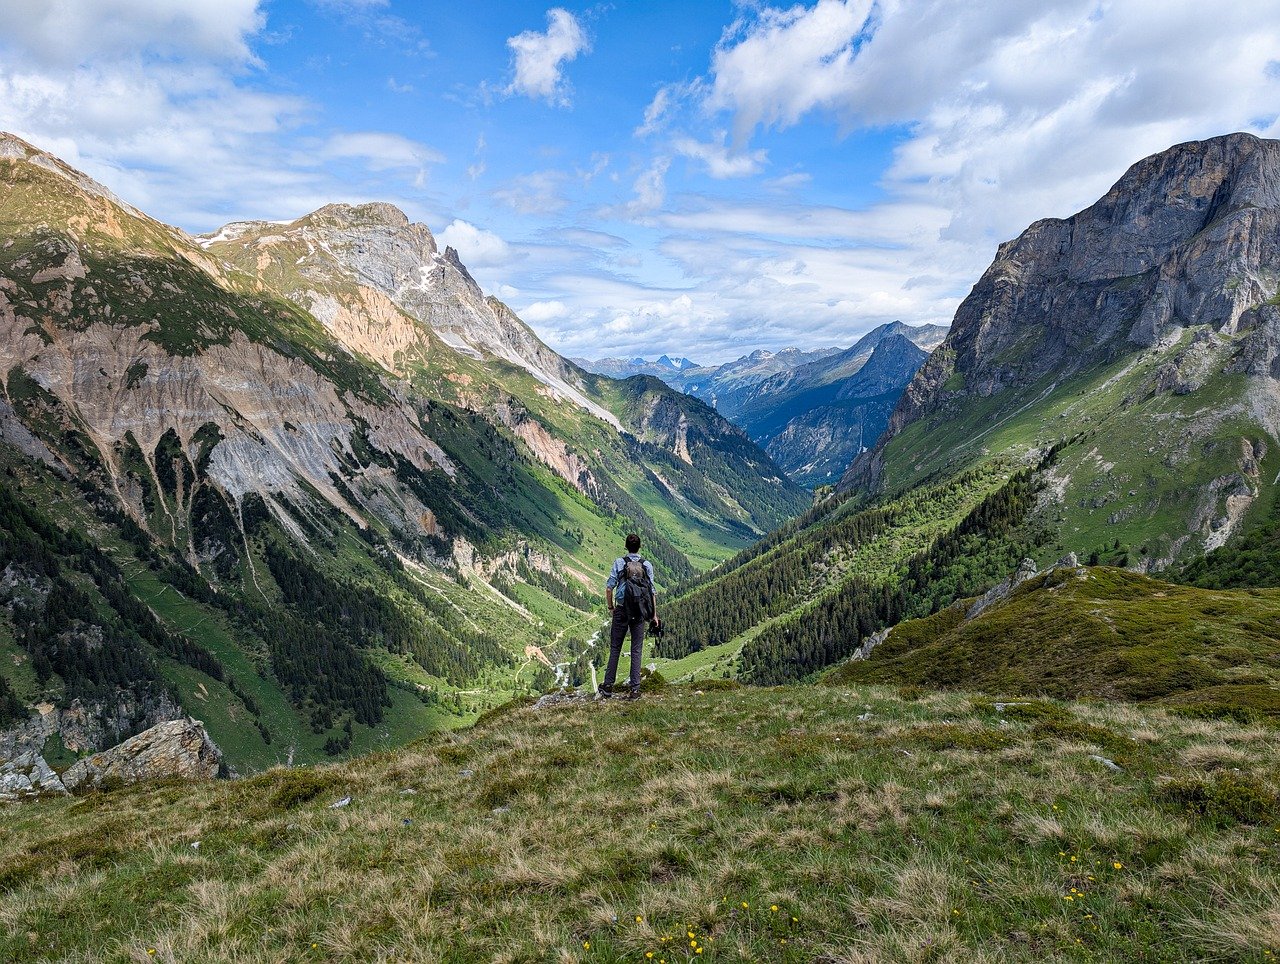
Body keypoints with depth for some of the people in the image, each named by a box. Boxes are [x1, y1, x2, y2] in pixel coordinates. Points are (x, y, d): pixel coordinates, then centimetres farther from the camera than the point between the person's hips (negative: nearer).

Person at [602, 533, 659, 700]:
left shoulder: (619, 562, -2)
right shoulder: (647, 565, 2)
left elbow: (609, 588, -5)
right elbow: (652, 592, 0)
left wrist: (610, 608, 9)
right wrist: (654, 614, 8)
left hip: (621, 611, -1)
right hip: (639, 613, 1)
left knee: (615, 649, 9)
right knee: (636, 650, 6)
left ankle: (608, 686, 12)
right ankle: (635, 689, 5)